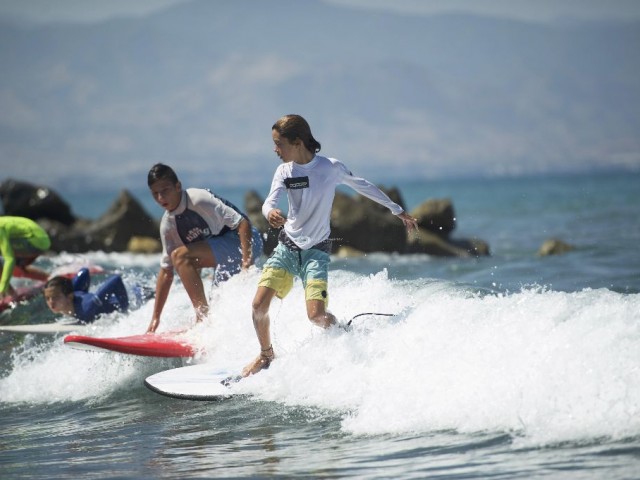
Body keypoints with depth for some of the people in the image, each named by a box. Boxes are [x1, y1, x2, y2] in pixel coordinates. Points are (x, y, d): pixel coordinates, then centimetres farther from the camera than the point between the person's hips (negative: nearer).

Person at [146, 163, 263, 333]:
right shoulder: (167, 225, 5)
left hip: (244, 242, -9)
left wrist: (246, 262, -30)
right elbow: (166, 271, 10)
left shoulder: (199, 199, -19)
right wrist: (155, 317, 7)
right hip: (225, 259, 9)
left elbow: (242, 223, -21)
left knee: (181, 256, -23)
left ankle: (203, 316, -21)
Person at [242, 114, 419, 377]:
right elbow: (270, 201, -17)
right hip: (287, 246, 3)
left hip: (316, 249, -3)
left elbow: (363, 186, 5)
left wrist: (397, 210, 13)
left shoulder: (331, 167, -10)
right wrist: (270, 212, -43)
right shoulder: (284, 171, -3)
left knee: (316, 314, -19)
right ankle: (266, 354, 16)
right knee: (259, 304, -10)